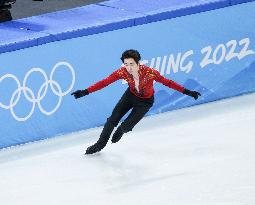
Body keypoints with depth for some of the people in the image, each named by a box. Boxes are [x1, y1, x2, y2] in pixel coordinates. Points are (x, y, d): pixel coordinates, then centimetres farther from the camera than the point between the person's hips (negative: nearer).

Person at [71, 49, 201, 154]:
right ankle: (100, 144, 23)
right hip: (130, 96, 2)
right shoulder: (123, 72, -29)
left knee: (127, 125, -8)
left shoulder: (150, 73, -37)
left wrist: (187, 92, -26)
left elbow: (167, 83, -27)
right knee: (112, 120, -2)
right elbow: (105, 82, -27)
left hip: (145, 101, -2)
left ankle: (121, 131, 32)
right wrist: (85, 92, -32)